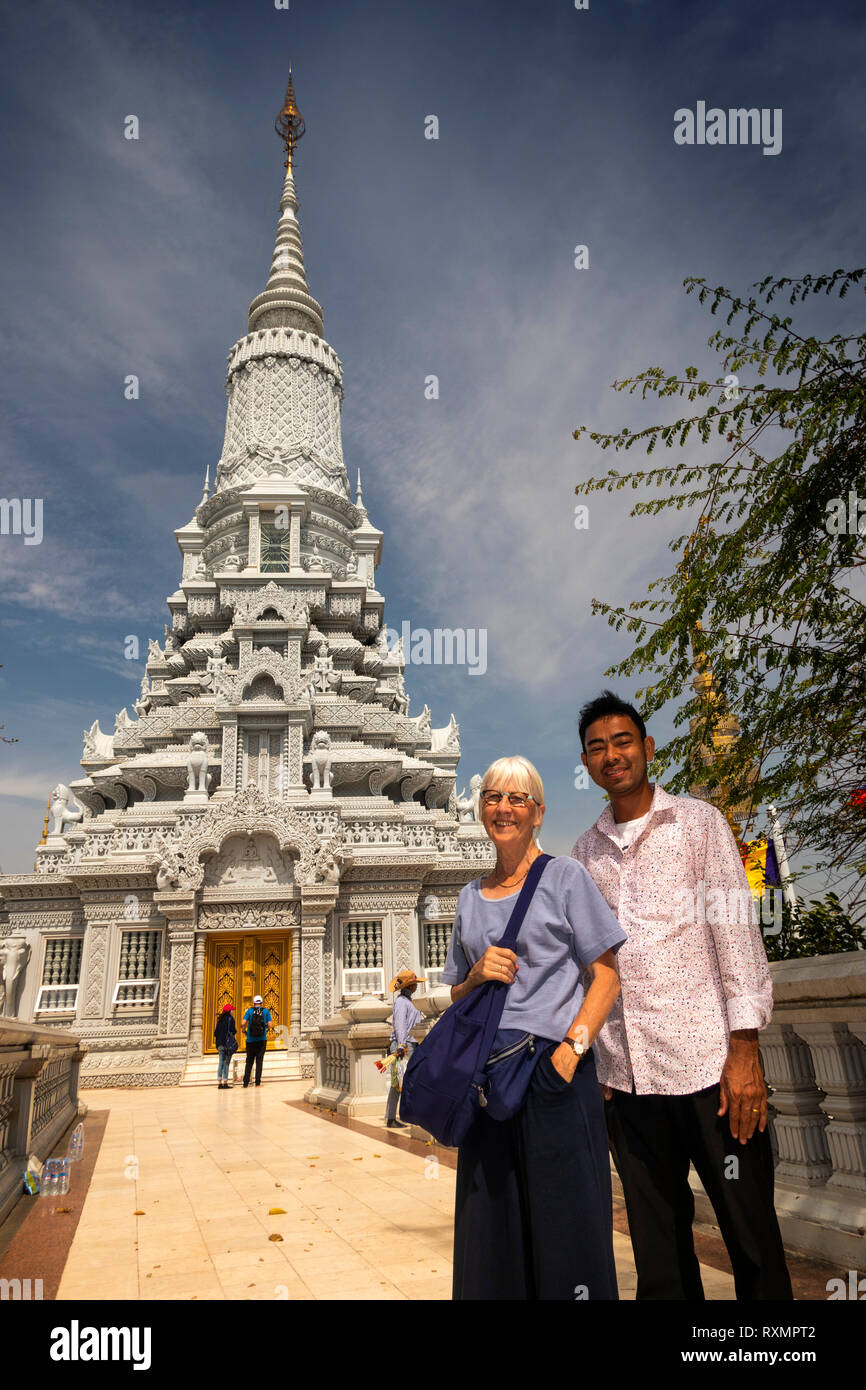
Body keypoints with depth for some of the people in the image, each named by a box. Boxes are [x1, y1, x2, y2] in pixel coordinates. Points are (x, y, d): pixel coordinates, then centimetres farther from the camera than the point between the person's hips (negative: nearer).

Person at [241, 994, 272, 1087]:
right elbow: (269, 1025, -3)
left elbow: (244, 1023, -9)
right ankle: (258, 1082, 2)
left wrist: (244, 1031, 8)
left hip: (250, 1040, 1)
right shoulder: (266, 1011, 2)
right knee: (259, 1061, 6)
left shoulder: (249, 1011, 2)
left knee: (249, 1061, 10)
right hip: (262, 1040, -1)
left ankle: (245, 1082, 6)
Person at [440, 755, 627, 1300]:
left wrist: (573, 1046, -16)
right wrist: (478, 974, -3)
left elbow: (606, 976, -3)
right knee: (491, 1224, 9)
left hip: (555, 1070, -4)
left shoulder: (565, 876, 1)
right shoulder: (471, 897, 14)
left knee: (565, 1221, -1)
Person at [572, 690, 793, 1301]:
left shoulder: (697, 821, 2)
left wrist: (745, 1048, -11)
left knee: (750, 1231, 5)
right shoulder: (586, 850, 12)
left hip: (706, 1062, -3)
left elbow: (737, 932, -4)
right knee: (657, 1238, 13)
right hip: (624, 1072, 4)